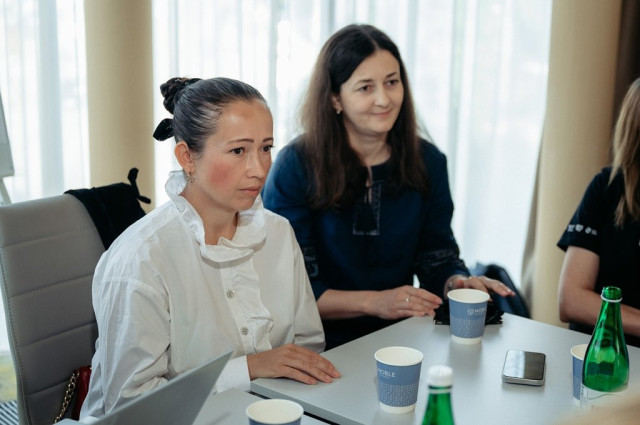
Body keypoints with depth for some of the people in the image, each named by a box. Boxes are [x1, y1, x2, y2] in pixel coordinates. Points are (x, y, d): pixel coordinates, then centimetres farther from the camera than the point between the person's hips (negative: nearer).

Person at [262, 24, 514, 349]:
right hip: (322, 345, -5)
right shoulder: (295, 166, -9)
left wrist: (459, 283, -14)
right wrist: (374, 302, -21)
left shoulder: (428, 162, 5)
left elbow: (438, 260, 10)